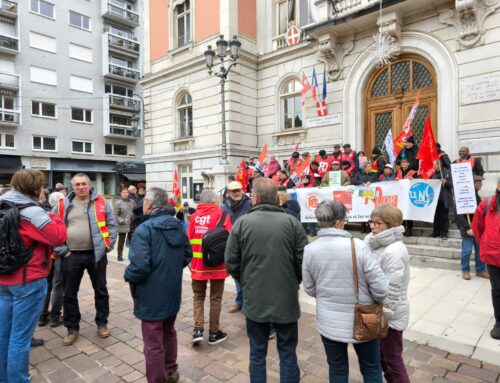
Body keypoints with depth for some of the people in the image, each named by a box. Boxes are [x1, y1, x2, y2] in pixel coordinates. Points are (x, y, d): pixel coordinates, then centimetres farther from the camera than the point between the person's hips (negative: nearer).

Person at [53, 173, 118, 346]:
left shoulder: (101, 203, 0)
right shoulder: (63, 205, 0)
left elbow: (112, 225, 4)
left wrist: (107, 246, -3)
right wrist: (61, 250, -3)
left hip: (96, 254, 0)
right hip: (72, 256, 1)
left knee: (101, 291, 11)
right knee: (69, 294, 11)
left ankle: (102, 323, 29)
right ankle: (72, 328, 29)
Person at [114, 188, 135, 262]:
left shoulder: (132, 201, 7)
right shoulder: (118, 203, -8)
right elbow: (115, 214, -10)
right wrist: (121, 221, -17)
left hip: (132, 225, 4)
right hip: (122, 226, -4)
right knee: (121, 240, 5)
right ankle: (120, 255, 16)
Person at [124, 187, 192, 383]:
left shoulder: (144, 229, -21)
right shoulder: (178, 225, 2)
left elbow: (139, 266, -28)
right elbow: (187, 256, 8)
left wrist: (127, 276, -8)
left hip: (152, 297, -8)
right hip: (172, 292, 8)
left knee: (153, 343, 9)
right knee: (168, 333, 26)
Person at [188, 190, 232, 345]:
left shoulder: (194, 216, 3)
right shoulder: (222, 214, -7)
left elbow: (188, 240, 6)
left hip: (197, 264, 3)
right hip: (217, 264, -3)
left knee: (198, 297, 18)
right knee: (215, 298, 11)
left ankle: (198, 330, 8)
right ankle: (213, 333, 20)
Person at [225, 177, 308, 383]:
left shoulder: (242, 223, -8)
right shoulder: (292, 222, -7)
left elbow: (231, 262, -4)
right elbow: (304, 260, -5)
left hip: (255, 300, 0)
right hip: (286, 299, 1)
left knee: (257, 353, 17)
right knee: (288, 353, 16)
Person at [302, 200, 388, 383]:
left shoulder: (309, 250, -11)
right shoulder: (359, 246, -21)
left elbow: (310, 289, 1)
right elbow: (380, 289, -15)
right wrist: (376, 300, 7)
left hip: (328, 322, 2)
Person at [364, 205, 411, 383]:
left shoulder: (395, 252, -26)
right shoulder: (374, 243, 0)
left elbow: (392, 290, -24)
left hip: (390, 315, -8)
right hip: (379, 312, 8)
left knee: (393, 359, 11)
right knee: (382, 355, 24)